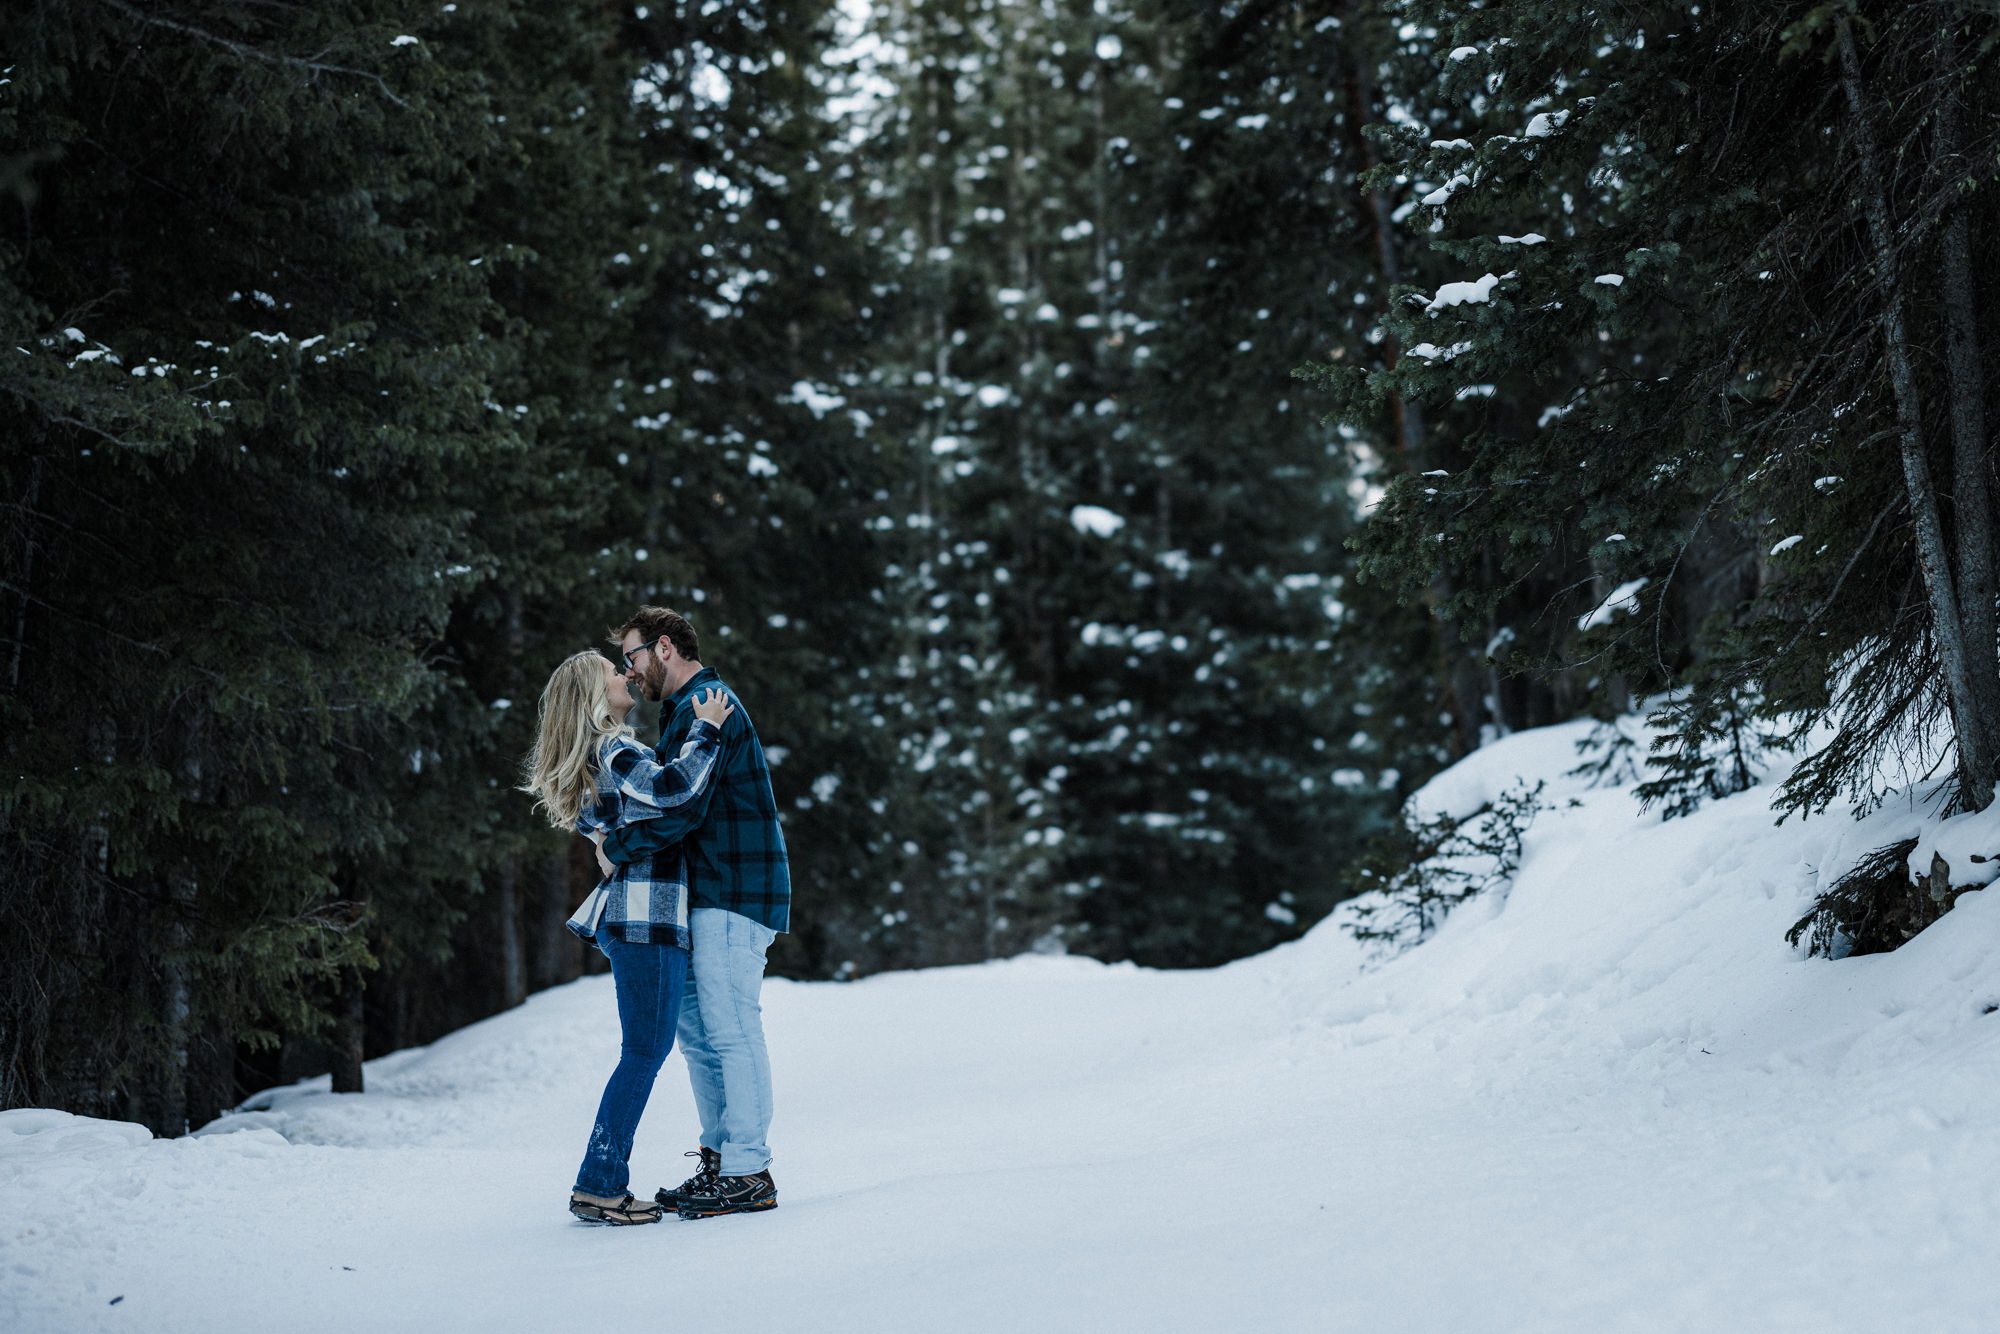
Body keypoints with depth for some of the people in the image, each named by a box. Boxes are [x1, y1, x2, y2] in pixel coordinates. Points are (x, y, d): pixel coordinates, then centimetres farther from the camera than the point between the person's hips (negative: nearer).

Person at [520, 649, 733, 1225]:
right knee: (645, 1050, -7)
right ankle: (599, 1185, -6)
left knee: (646, 1050, 11)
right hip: (647, 916, -10)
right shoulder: (614, 751, -12)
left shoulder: (603, 754, 19)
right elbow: (673, 789, -29)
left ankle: (600, 1183, 12)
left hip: (625, 914, 10)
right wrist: (707, 729, -17)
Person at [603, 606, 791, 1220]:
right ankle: (719, 1159, 17)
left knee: (731, 1031, -9)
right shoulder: (687, 709, 23)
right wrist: (614, 833, 6)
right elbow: (672, 797, 20)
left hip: (731, 895, -11)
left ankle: (747, 1175, -6)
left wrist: (617, 847, -11)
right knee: (697, 1032, 12)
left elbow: (683, 809, -20)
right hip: (707, 896, 11)